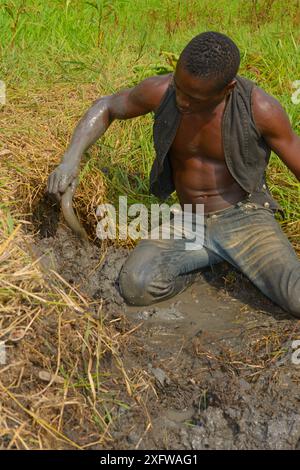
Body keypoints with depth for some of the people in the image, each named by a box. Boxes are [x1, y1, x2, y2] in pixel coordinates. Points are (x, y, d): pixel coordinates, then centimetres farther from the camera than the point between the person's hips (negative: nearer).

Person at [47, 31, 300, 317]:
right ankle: (215, 257, 2)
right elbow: (105, 107, 3)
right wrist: (70, 159, -14)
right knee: (135, 287, -24)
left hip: (244, 217, -3)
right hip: (191, 225, 4)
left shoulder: (260, 108, -22)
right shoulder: (161, 90, -15)